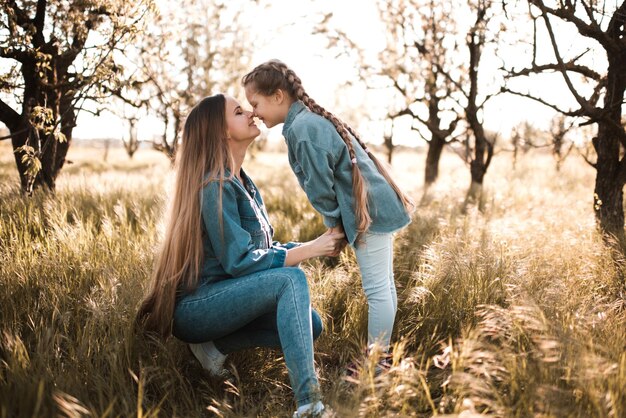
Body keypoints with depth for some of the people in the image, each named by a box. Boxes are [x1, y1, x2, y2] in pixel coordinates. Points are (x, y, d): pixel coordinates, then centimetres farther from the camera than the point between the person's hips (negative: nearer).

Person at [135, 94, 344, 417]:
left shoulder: (241, 182, 12)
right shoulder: (215, 185, -18)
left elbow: (262, 247, 13)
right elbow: (240, 261, -21)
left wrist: (313, 245, -1)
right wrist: (309, 249, -18)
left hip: (219, 297, 9)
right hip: (196, 306, -9)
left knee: (311, 324, -4)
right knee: (291, 279, -29)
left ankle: (217, 346, 1)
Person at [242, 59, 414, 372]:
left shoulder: (302, 128, -18)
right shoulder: (311, 118, 13)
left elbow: (319, 184, -17)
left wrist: (332, 221, -4)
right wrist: (336, 220, 15)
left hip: (368, 211, -11)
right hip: (377, 205, 11)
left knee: (377, 289, -2)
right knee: (383, 286, 17)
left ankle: (376, 362, 8)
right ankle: (380, 354, 29)